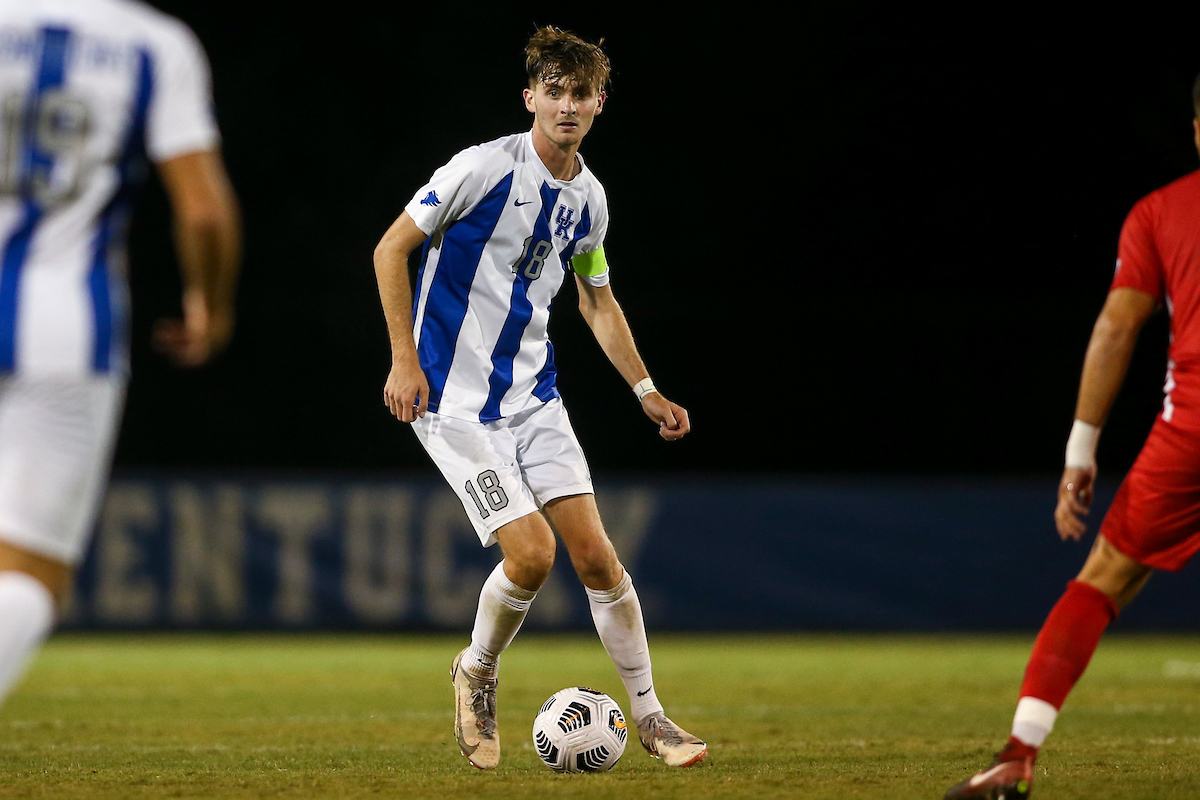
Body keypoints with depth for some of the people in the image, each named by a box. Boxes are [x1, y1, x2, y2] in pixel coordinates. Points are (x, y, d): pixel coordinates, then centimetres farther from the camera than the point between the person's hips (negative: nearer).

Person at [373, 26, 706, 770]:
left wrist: (647, 391, 17)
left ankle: (650, 715, 8)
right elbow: (392, 248, -8)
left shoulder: (589, 198, 6)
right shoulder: (485, 168, -14)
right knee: (531, 552, -16)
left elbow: (597, 299, 22)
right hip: (455, 398, -5)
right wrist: (405, 360, -13)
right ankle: (477, 673, 13)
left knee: (593, 550, -3)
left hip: (534, 395, 5)